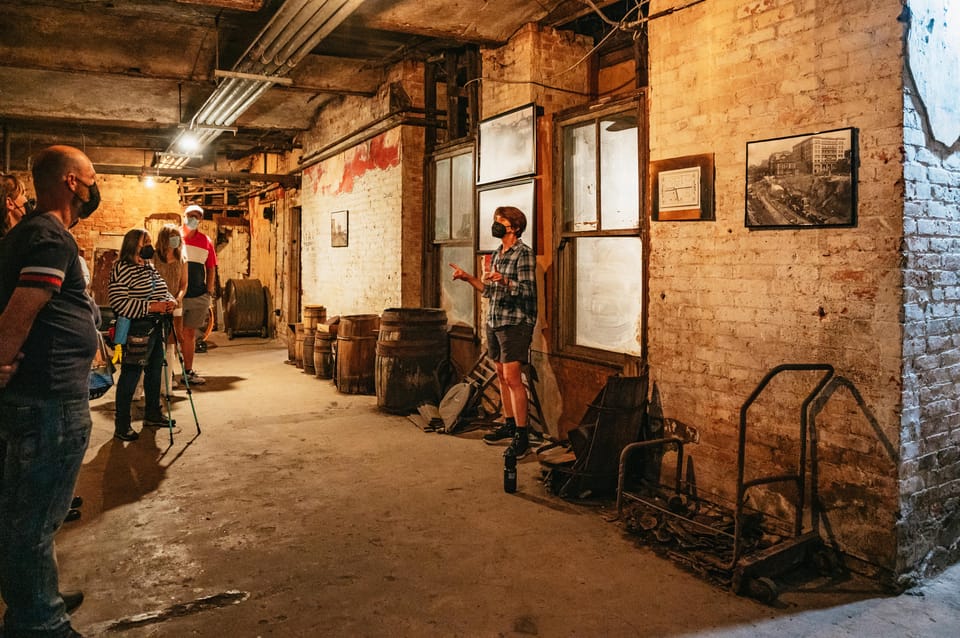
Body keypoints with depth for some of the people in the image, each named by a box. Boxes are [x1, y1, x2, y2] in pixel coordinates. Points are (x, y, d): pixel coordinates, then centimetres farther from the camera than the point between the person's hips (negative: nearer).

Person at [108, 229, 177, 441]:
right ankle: (122, 425, 5)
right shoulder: (122, 269, -13)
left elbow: (163, 291, 22)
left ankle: (152, 413, 32)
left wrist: (170, 301, -1)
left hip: (155, 328, 9)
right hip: (136, 330, -9)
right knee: (130, 376, -4)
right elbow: (119, 303, -21)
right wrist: (151, 306, -25)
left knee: (155, 371, 17)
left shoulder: (150, 268, 15)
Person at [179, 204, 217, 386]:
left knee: (190, 334, 11)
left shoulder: (205, 241, 9)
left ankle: (188, 372, 19)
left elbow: (211, 269, 13)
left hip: (198, 297, 3)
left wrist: (209, 292, 7)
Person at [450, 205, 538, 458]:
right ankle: (508, 424, 23)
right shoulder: (497, 254, 16)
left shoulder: (524, 253, -9)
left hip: (515, 322, -8)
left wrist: (504, 281, -34)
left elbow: (527, 290, -18)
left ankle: (522, 434, -5)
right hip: (494, 321, 8)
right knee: (501, 376, 12)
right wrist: (468, 278, 13)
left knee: (512, 377, -11)